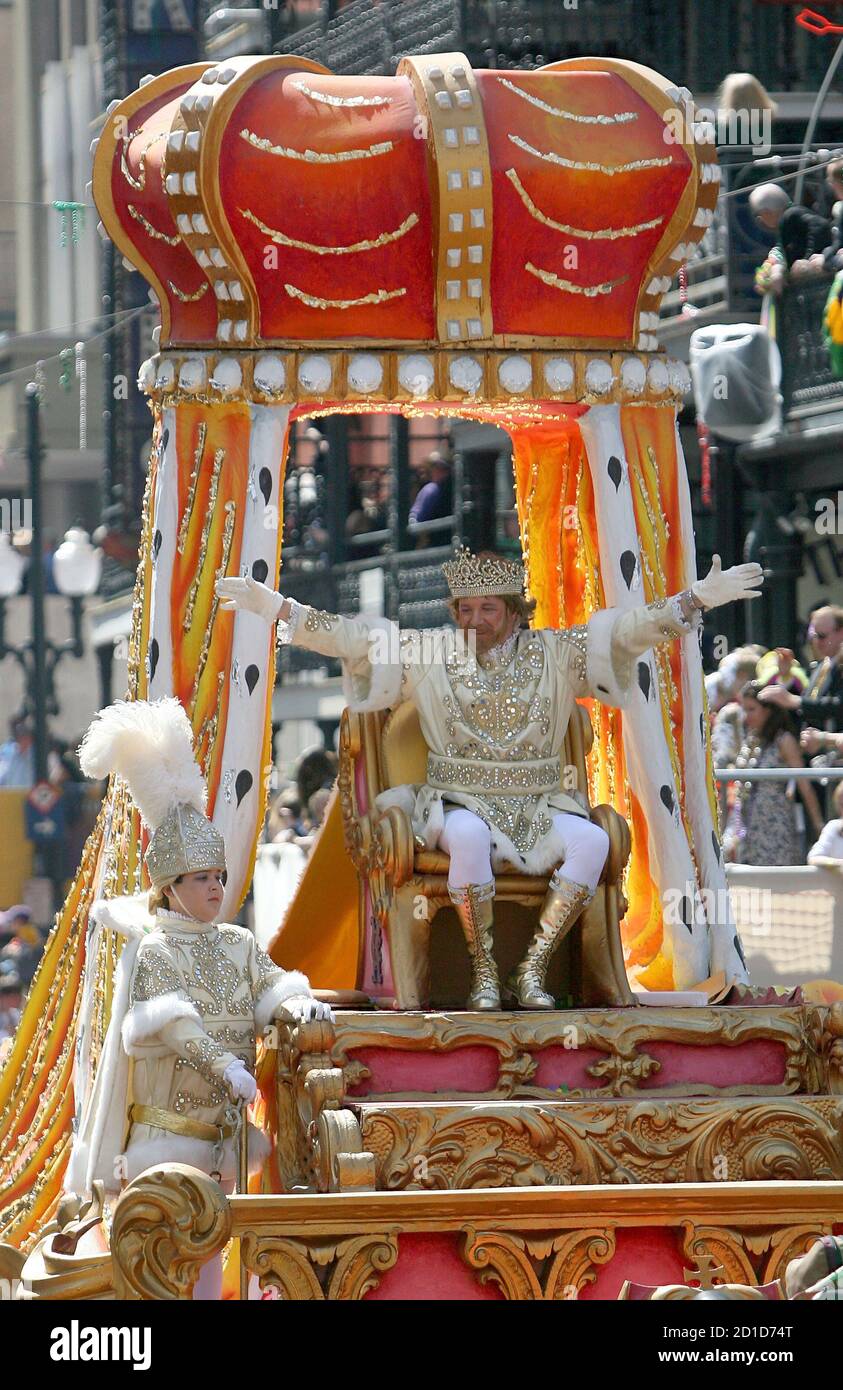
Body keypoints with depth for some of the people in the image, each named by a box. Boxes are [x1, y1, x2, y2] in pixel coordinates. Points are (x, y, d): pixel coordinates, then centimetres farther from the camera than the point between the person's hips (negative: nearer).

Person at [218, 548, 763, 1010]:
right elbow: (347, 638, 3)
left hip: (538, 809, 2)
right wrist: (272, 605, -4)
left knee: (592, 840, -29)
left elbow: (629, 631, 1)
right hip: (460, 803, -2)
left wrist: (699, 598, -8)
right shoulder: (426, 654, 7)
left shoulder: (554, 654, 7)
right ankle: (484, 974, -25)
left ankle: (532, 968, -24)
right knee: (469, 836, -38)